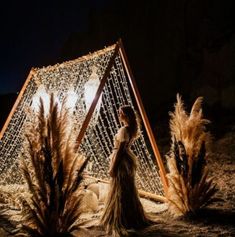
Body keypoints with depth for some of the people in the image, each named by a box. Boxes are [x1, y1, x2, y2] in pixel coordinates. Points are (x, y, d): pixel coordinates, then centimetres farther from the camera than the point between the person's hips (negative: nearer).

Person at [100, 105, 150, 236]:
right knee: (129, 190, 17)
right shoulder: (131, 128, 10)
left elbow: (120, 149, -20)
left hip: (122, 161, -10)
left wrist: (113, 166, -18)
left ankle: (121, 222, 5)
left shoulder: (124, 129, -19)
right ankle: (134, 218, 27)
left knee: (120, 191, -2)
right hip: (127, 158, 10)